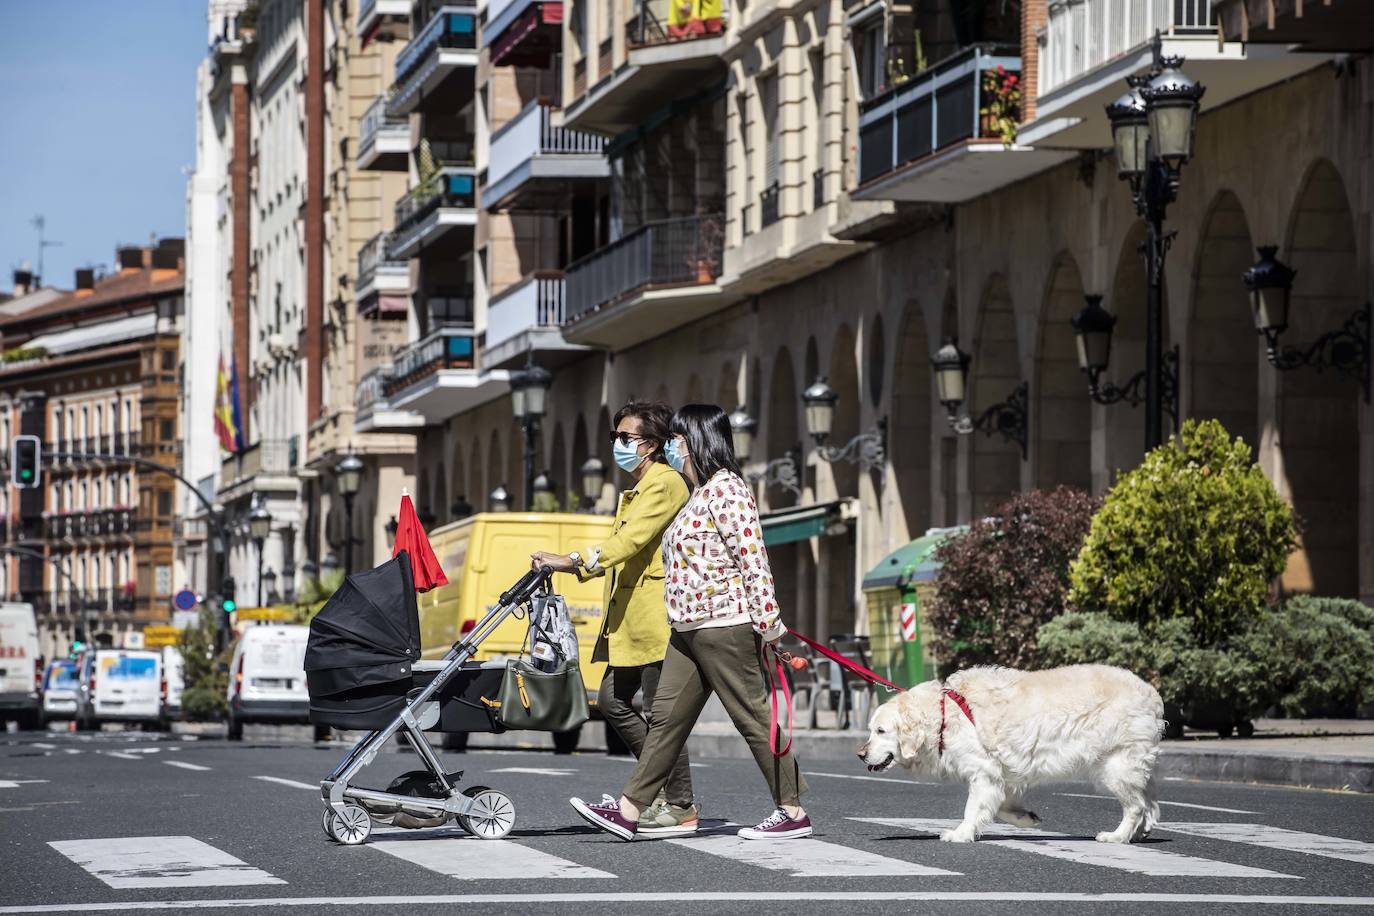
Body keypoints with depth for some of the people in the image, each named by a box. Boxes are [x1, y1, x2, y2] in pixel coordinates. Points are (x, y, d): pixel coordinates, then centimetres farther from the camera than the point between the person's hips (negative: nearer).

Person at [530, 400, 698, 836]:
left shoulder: (665, 483, -9)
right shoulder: (634, 491, 24)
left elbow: (630, 540, -21)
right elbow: (619, 552, 22)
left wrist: (575, 561, -28)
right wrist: (564, 564, 9)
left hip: (655, 618, -11)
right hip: (628, 621, 11)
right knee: (613, 702, 10)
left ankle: (680, 808, -2)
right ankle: (666, 787, 18)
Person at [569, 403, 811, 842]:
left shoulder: (726, 489, -13)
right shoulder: (699, 493, 18)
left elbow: (753, 558, -18)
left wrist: (768, 623, -20)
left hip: (724, 627, -10)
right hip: (689, 629, 10)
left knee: (753, 717, -4)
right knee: (666, 719, 7)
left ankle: (793, 813, 2)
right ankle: (628, 811, 6)